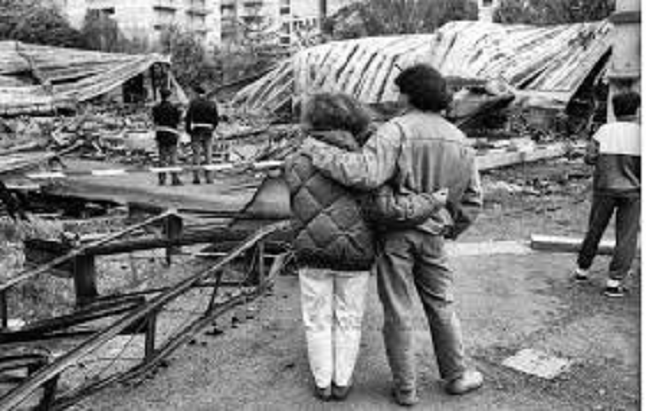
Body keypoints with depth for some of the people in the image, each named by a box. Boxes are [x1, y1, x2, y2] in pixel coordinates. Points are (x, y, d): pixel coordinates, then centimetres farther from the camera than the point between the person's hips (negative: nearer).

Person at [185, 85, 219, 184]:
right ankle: (209, 178, 5)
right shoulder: (212, 104, 7)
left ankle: (196, 178, 1)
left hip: (196, 130, -2)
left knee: (196, 154, 2)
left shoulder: (193, 103, -2)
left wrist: (188, 129, 2)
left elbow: (188, 116, -6)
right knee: (208, 154, 6)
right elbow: (216, 118, 6)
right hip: (208, 130, 2)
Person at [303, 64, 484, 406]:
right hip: (432, 234, 5)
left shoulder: (396, 131, -17)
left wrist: (318, 151, -22)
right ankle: (456, 375, 32)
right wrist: (451, 230, 22)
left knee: (398, 313, 7)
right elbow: (472, 198, 9)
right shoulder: (459, 140, 3)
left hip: (395, 233, -4)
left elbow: (364, 174, -32)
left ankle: (405, 388, 19)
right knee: (441, 306, 20)